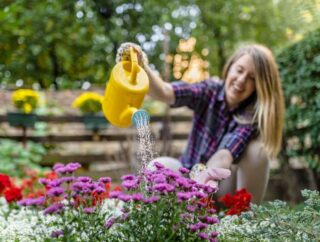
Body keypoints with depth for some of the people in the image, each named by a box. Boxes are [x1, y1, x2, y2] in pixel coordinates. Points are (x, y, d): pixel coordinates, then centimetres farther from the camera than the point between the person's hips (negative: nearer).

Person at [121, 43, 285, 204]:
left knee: (256, 149, -27)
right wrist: (142, 68, -50)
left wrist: (207, 174, -58)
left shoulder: (254, 115, -18)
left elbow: (226, 154, -35)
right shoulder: (209, 91, -12)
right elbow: (165, 93, -30)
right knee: (158, 167, -28)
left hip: (223, 187, -1)